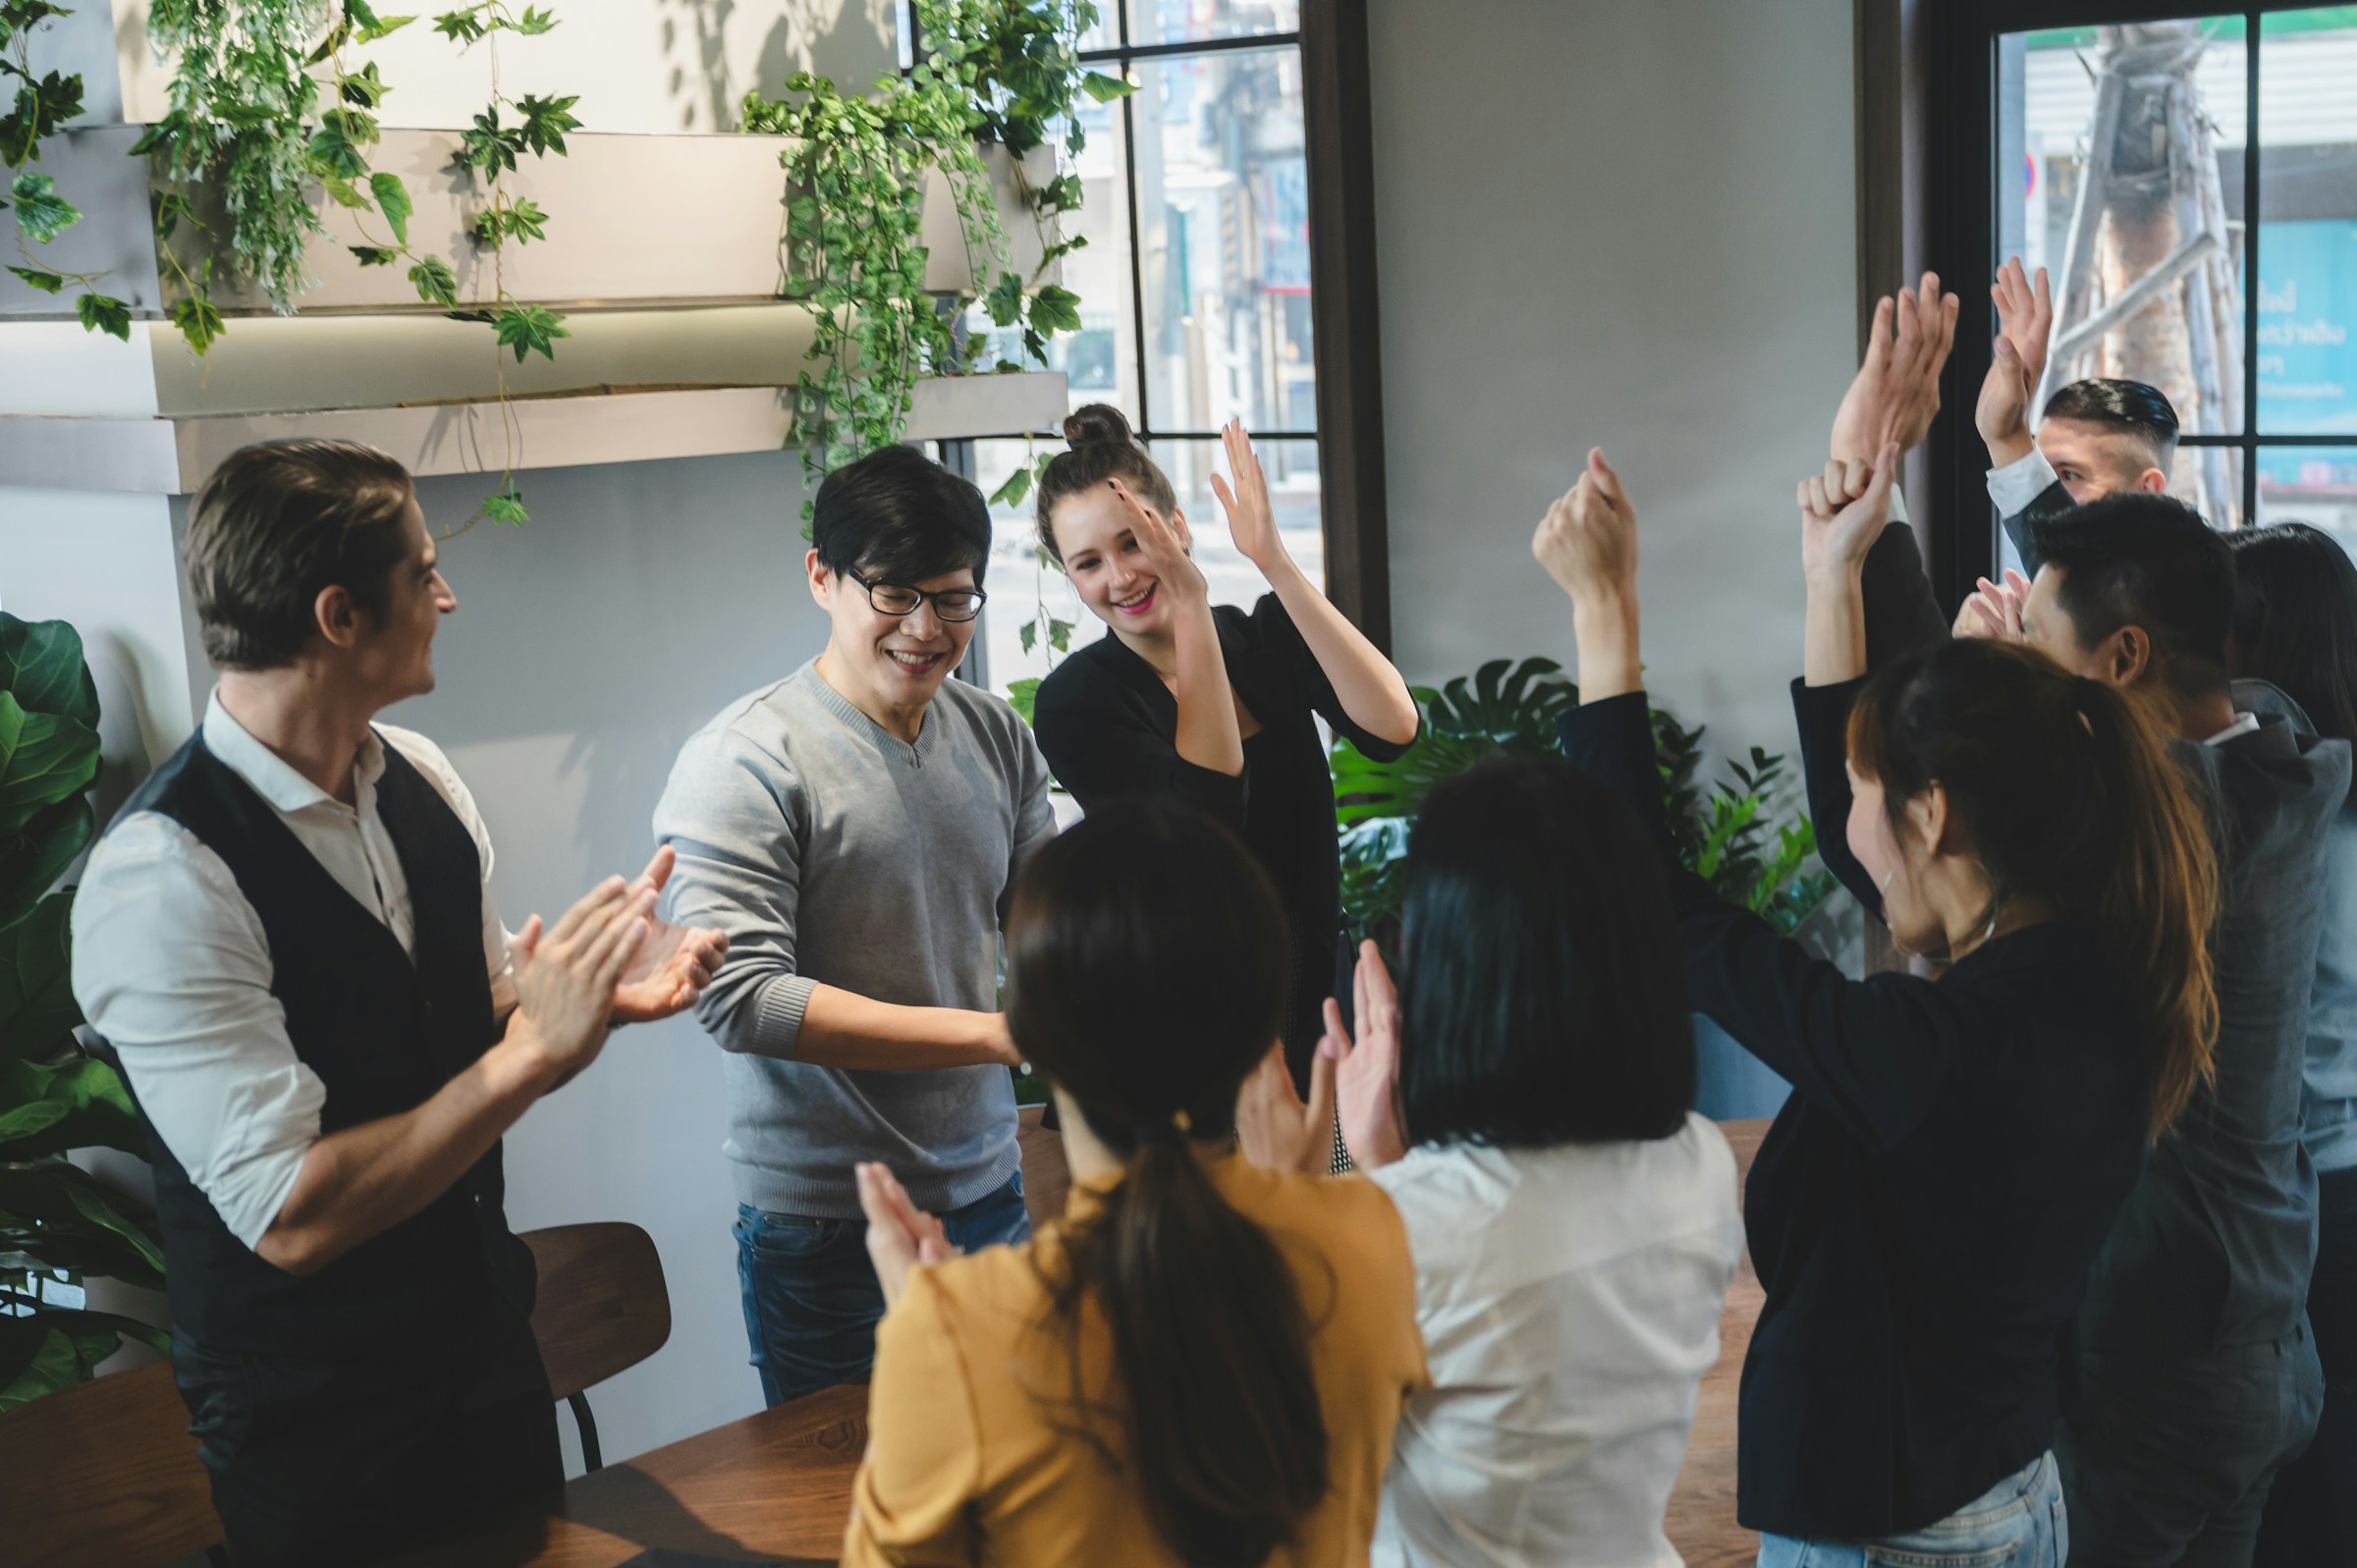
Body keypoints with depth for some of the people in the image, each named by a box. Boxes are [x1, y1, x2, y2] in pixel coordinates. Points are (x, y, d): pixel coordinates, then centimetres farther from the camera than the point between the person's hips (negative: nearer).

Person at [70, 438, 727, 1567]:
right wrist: (534, 1051, -27)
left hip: (488, 1339, 7)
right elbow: (291, 1218, -27)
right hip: (314, 1432, -7)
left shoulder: (422, 779, -2)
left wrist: (600, 991, -11)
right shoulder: (160, 877, -25)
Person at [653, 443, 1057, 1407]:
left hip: (988, 1193, 6)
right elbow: (741, 995, -22)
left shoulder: (997, 737, 6)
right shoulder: (743, 762, -14)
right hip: (827, 1240, -5)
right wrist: (993, 1032, -23)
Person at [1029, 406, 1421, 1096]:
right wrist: (1189, 604, -21)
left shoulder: (1267, 635, 2)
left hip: (1319, 1010, 3)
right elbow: (1209, 819, -22)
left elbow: (1394, 728, -16)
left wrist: (1275, 563, -20)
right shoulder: (1074, 700, -9)